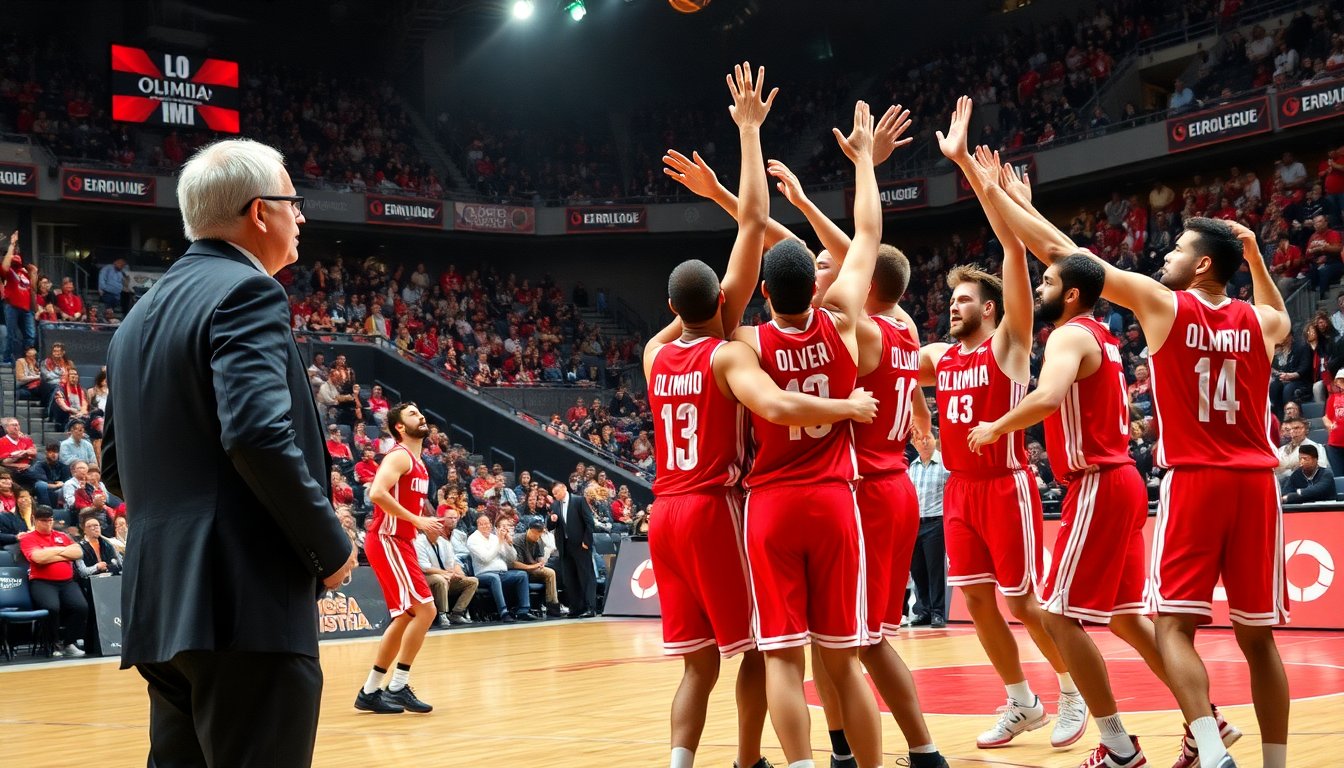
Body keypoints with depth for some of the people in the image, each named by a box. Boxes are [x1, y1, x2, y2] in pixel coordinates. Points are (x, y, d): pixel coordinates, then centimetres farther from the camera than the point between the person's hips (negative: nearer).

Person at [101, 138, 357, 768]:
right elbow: (258, 435, -23)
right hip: (245, 599, -9)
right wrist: (331, 546, -13)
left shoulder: (140, 315, 17)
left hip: (164, 600, 9)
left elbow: (118, 465, 19)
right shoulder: (246, 292, -10)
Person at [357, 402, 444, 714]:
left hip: (399, 542, 10)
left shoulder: (418, 462, 17)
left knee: (405, 616, 12)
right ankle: (398, 687, -7)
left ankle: (370, 692, 18)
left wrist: (426, 523, 13)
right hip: (388, 542, -10)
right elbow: (377, 493, -27)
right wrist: (416, 520, -23)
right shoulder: (400, 455, -12)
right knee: (425, 609, -12)